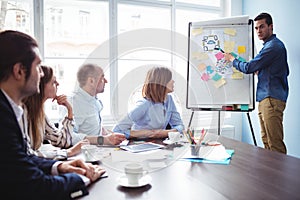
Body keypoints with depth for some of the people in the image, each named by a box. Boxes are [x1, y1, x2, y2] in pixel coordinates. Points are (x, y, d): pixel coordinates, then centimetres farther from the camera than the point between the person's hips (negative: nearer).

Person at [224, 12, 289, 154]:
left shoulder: (273, 46, -11)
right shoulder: (270, 45, 22)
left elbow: (248, 68, -13)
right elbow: (285, 71, 29)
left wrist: (232, 59, 5)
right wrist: (260, 72, 17)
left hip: (272, 99, -11)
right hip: (264, 99, 11)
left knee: (275, 144, -10)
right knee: (266, 141, 12)